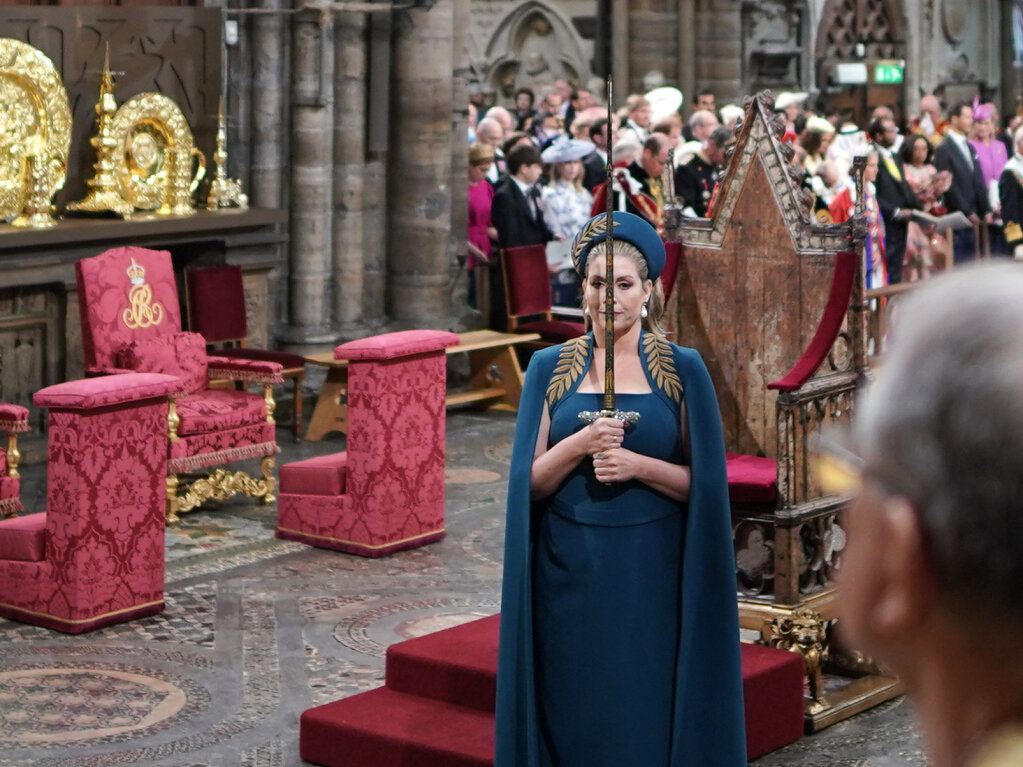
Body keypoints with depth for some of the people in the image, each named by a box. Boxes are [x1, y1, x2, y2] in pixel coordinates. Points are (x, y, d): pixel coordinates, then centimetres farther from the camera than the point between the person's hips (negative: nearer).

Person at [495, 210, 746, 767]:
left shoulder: (683, 370, 2)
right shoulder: (550, 368, 6)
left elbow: (705, 482, 0)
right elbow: (529, 481, 2)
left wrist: (639, 465, -16)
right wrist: (579, 444, -16)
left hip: (652, 574, -1)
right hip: (571, 571, 1)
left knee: (651, 716, 2)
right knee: (573, 718, 5)